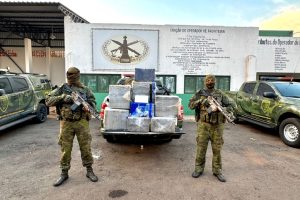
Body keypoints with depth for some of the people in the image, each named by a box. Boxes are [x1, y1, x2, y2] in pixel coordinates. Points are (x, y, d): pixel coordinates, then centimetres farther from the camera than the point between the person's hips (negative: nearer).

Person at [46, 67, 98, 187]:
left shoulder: (85, 89, 7)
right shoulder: (61, 89, 6)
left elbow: (93, 101, 9)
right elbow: (48, 101, 1)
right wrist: (62, 98, -14)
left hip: (82, 122, 0)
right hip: (66, 123, 0)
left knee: (85, 147, 6)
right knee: (65, 149, 7)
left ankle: (89, 171, 21)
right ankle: (64, 173, 23)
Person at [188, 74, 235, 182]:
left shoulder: (220, 94, 9)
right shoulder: (200, 93, 7)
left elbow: (231, 105, 8)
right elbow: (190, 105, 0)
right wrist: (201, 101, -13)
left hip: (217, 125, 1)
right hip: (203, 124, -1)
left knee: (217, 148, 6)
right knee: (201, 147, 3)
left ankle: (217, 170, 19)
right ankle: (198, 168, 17)